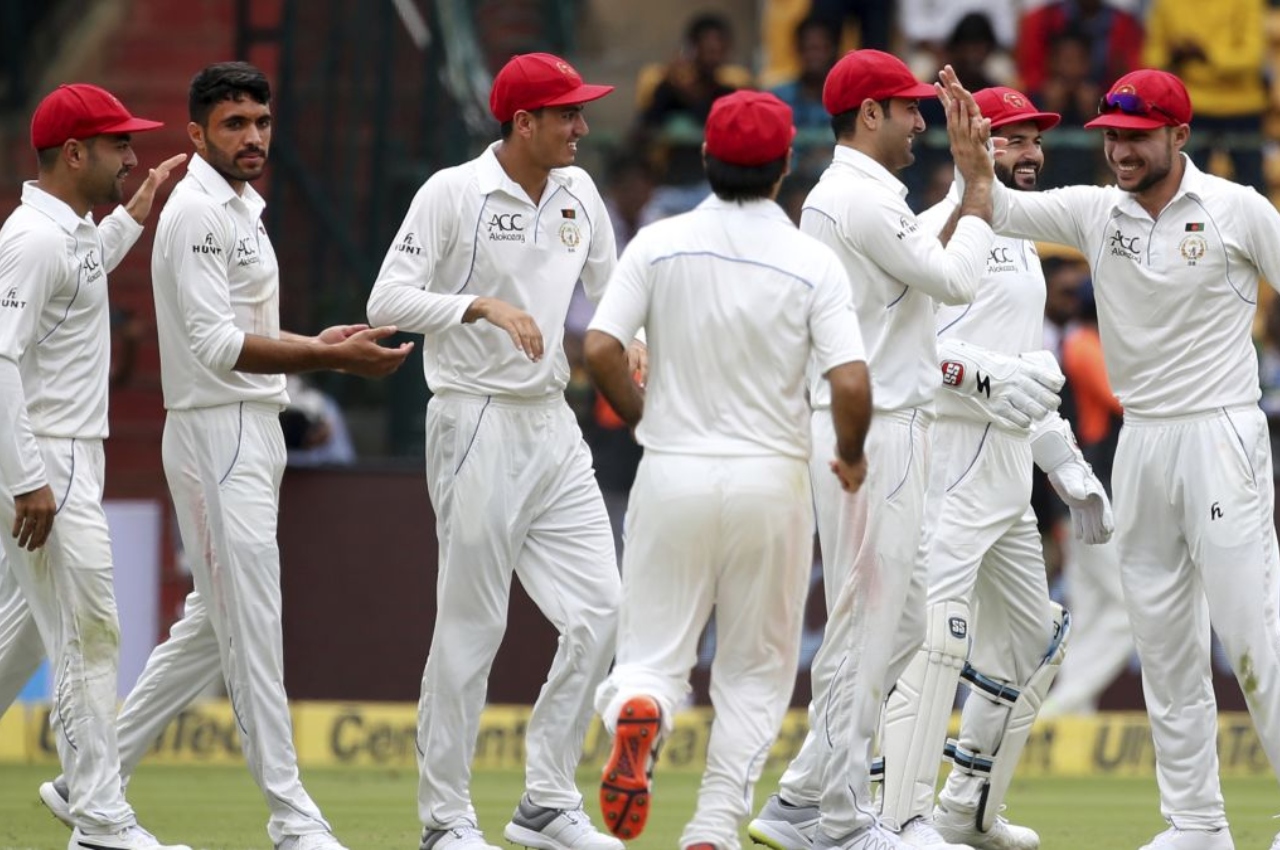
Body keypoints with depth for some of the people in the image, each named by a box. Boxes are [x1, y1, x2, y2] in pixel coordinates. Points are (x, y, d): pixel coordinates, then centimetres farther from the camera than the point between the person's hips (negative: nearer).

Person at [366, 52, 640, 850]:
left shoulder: (578, 193, 9)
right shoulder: (453, 193, -10)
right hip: (478, 425, -7)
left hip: (555, 425, 7)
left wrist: (627, 344, 0)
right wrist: (484, 306, -27)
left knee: (598, 611, 1)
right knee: (471, 626, -3)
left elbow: (612, 290, 21)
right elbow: (389, 298, -15)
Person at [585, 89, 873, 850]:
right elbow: (851, 381, -14)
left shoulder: (660, 245, -1)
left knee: (654, 651, 8)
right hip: (771, 476, -1)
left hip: (673, 474, 1)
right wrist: (852, 456, 6)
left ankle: (638, 711, -27)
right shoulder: (812, 262, -5)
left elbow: (601, 349, -9)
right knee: (757, 667, 12)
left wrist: (641, 416, 10)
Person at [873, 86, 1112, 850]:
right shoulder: (948, 228, -8)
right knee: (938, 625, -17)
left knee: (1032, 637, 16)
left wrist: (1074, 472, 25)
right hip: (952, 451, -10)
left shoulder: (1019, 242, 23)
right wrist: (997, 374, -30)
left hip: (1009, 464, 10)